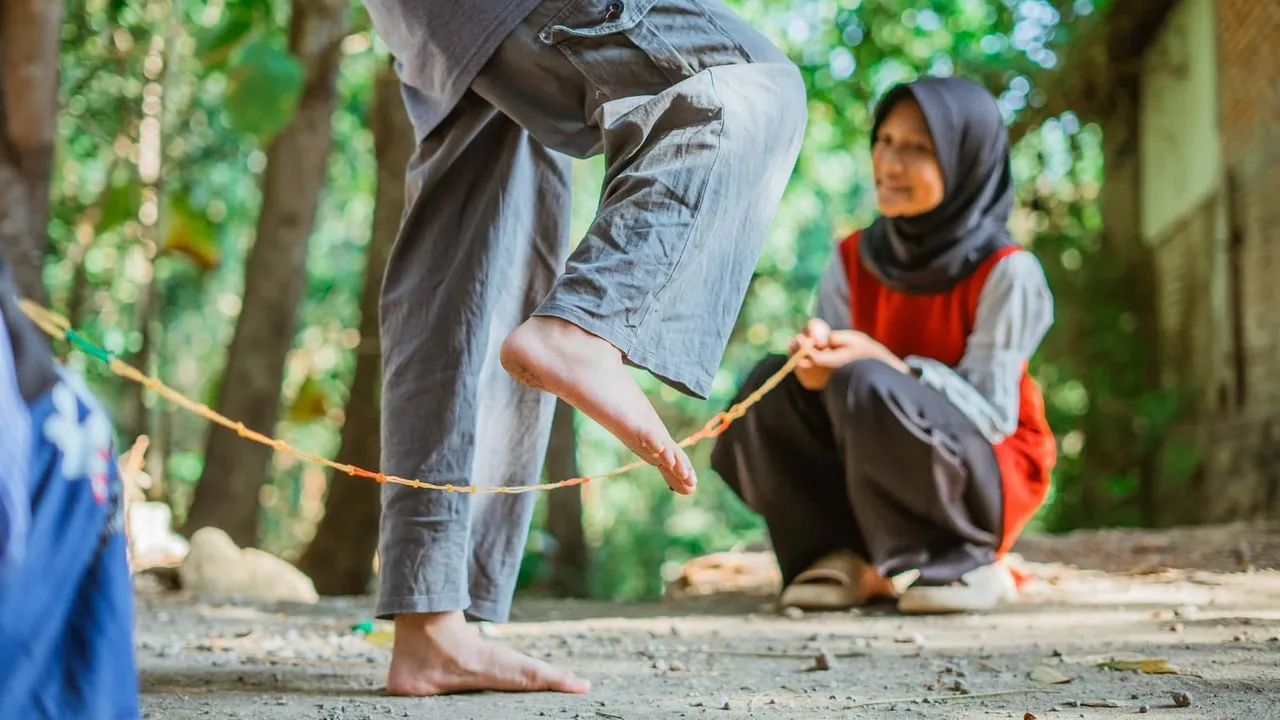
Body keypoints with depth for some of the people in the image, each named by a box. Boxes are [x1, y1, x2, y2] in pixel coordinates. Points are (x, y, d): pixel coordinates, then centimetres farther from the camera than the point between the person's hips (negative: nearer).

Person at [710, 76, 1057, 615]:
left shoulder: (1005, 272, -15)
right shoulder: (855, 259, 1)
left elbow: (991, 414, -18)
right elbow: (835, 357, -3)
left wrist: (880, 361, -30)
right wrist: (817, 355, -28)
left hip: (983, 484, -5)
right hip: (879, 482, 5)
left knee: (863, 387, -31)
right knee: (773, 383, -16)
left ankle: (960, 564, -14)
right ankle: (845, 559, -10)